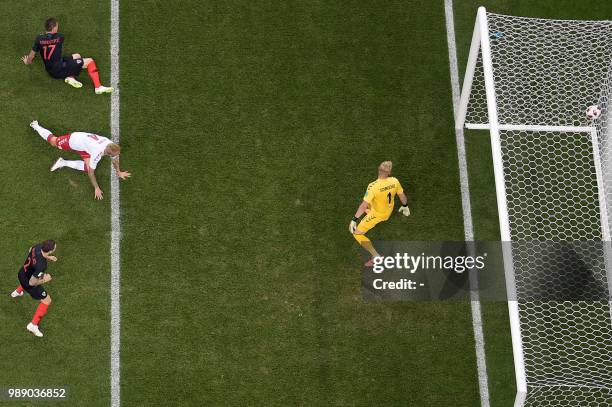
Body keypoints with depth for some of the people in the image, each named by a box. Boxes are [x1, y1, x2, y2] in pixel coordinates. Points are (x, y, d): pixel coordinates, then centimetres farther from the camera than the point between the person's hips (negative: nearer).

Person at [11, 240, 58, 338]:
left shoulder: (37, 247, -24)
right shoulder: (41, 266, -44)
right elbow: (32, 283, -34)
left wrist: (47, 257, -2)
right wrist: (45, 280, -17)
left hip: (21, 273, 7)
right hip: (28, 283, -7)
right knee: (47, 300, 9)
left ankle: (17, 292, 76)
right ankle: (33, 325, 18)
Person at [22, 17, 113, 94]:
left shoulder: (39, 39, -2)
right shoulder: (59, 37, -8)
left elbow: (32, 55, 7)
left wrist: (27, 62, 30)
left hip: (51, 72, 6)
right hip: (60, 70, -6)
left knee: (77, 56, 28)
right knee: (90, 61, 1)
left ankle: (70, 77, 5)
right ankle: (98, 87, -10)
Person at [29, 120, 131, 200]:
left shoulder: (111, 146, -25)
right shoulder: (97, 153, -44)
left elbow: (115, 159, 1)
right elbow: (91, 172, -33)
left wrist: (118, 172, 6)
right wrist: (96, 188, -28)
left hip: (83, 138, 5)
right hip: (73, 140, -5)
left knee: (88, 167, -5)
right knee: (53, 141, 21)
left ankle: (64, 163, 12)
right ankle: (35, 126, 45)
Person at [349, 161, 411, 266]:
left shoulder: (373, 187, -37)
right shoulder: (394, 181, -21)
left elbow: (364, 205, -35)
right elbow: (402, 195, -3)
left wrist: (354, 220, -27)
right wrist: (405, 206, 17)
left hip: (377, 214, -6)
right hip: (389, 210, 6)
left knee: (357, 233, 4)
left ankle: (376, 256, -1)